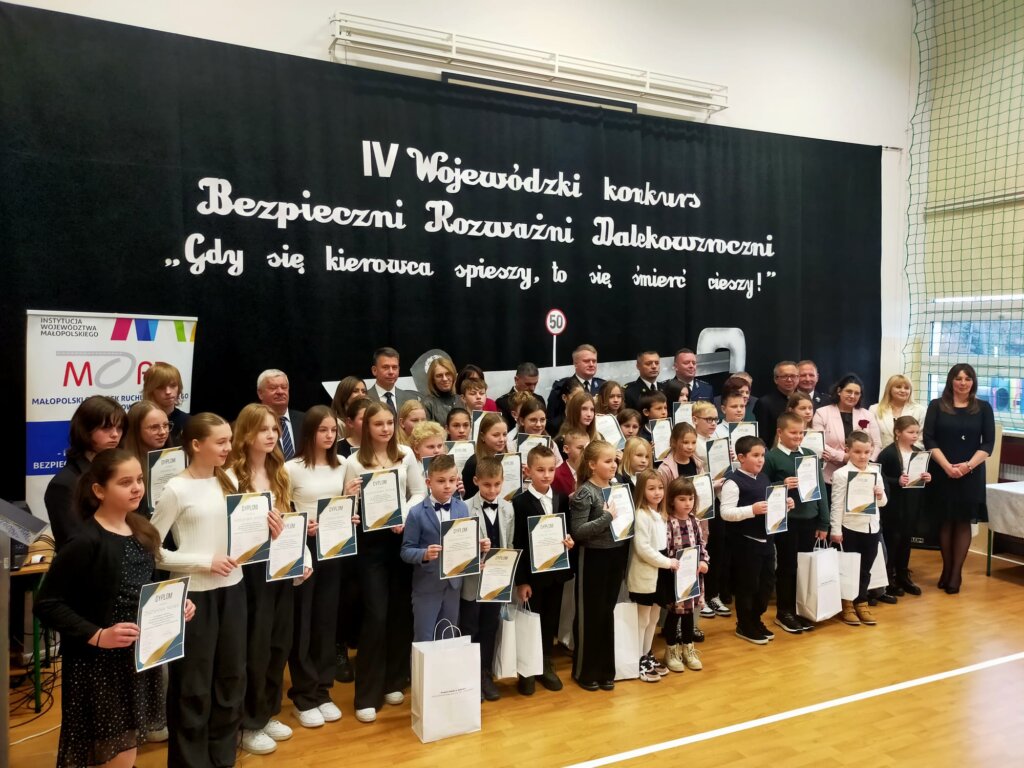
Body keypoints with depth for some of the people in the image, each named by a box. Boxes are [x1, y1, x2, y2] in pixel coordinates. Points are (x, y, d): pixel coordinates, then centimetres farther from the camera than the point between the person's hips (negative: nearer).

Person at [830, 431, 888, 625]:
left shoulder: (875, 473, 6)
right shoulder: (841, 474, -10)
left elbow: (882, 503, 15)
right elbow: (837, 504, -10)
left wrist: (880, 495, -8)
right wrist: (836, 530, -12)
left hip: (872, 527, 5)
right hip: (850, 528, -5)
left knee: (866, 568, 13)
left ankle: (861, 603, 25)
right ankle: (847, 606, 17)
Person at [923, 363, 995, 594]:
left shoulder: (983, 408, 5)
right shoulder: (937, 406, 3)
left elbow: (988, 443, 1)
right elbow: (929, 439, -3)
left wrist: (968, 465, -13)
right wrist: (947, 466, -13)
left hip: (971, 475, 0)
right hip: (942, 473, 0)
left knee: (964, 523, 3)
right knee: (946, 521, 6)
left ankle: (956, 573, 10)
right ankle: (946, 569, 16)